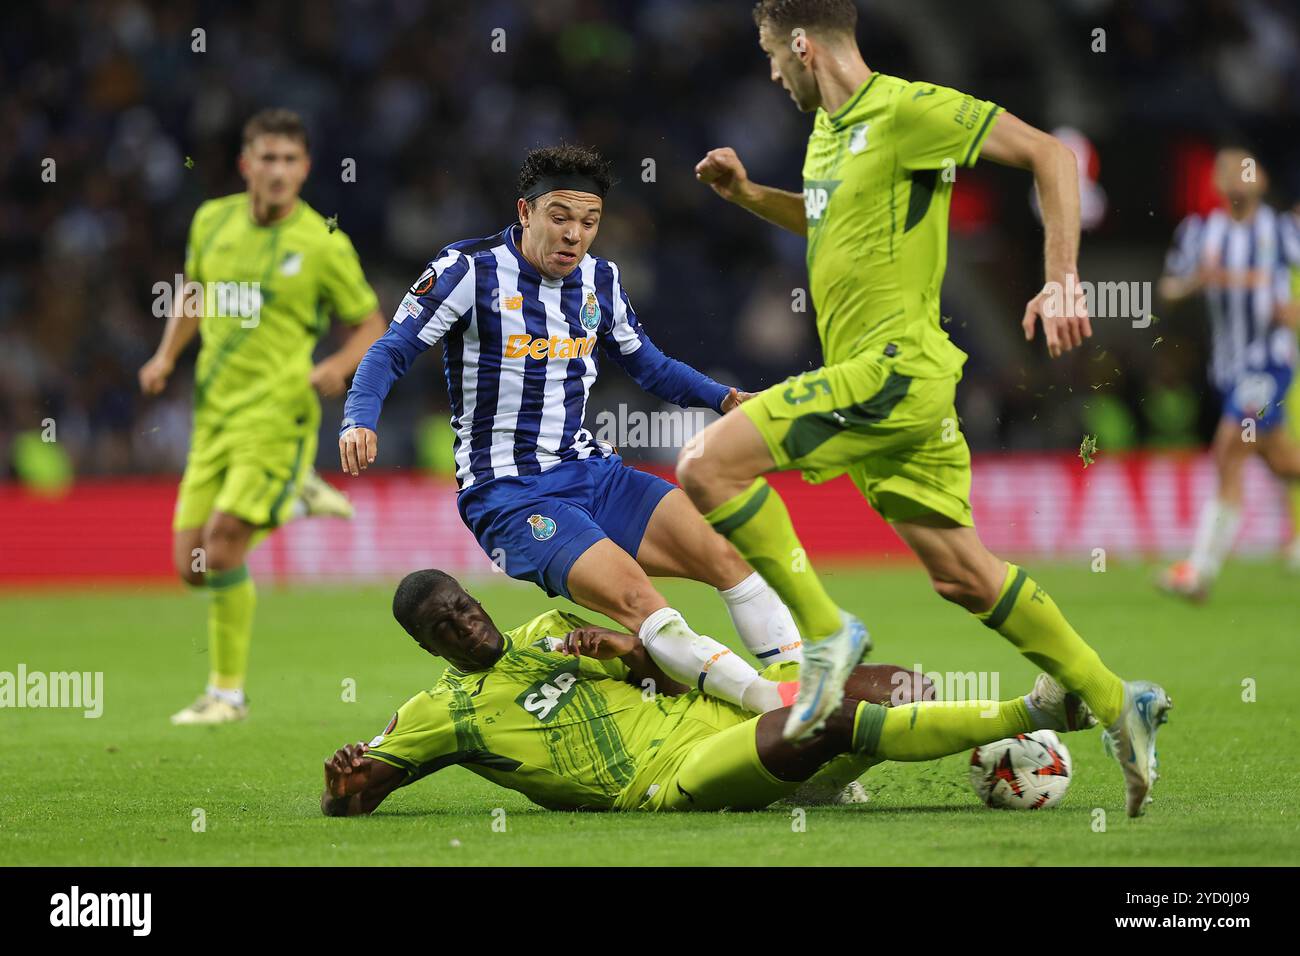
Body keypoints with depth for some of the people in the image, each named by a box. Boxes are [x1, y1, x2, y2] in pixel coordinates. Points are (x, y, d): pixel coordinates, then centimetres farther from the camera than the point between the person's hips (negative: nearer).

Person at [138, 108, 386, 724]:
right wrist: (167, 355, 10)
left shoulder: (323, 245, -6)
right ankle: (294, 500, 29)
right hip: (214, 413, 5)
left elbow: (371, 325, 3)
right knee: (191, 568, 2)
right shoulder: (213, 221, 7)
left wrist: (339, 367, -17)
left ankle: (228, 693, -1)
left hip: (277, 413, -5)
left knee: (220, 550, -16)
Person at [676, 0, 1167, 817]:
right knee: (961, 572, 10)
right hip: (886, 380, 10)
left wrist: (1062, 282, -19)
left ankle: (826, 632, -11)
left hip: (895, 367, -10)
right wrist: (747, 195, 21)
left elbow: (1049, 155, -12)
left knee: (707, 464, -17)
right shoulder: (830, 126, 17)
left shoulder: (906, 109, -11)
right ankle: (1115, 703, 15)